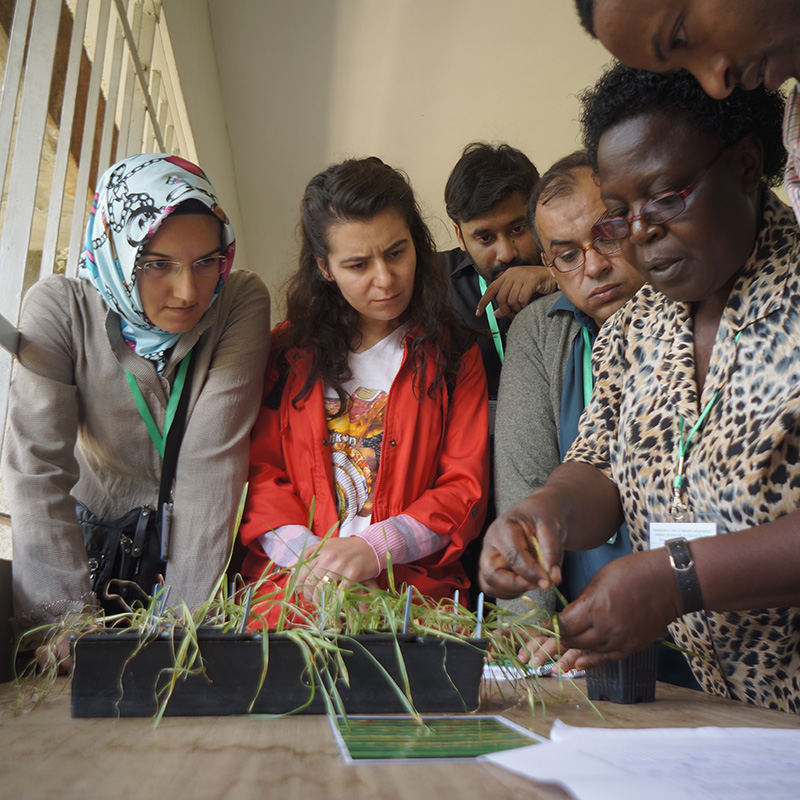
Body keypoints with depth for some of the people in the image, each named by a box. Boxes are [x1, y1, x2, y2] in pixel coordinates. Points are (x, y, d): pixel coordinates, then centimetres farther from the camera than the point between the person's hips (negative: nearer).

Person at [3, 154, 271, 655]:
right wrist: (67, 614, -26)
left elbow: (213, 462, -23)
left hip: (200, 537, -1)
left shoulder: (242, 301, -18)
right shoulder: (60, 308, -16)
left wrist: (186, 611, -26)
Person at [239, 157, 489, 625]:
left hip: (412, 576, -1)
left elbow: (465, 487, 0)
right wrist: (303, 552, -12)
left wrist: (373, 549, -15)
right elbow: (260, 468, 7)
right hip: (292, 576, 2)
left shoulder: (453, 354, 7)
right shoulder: (288, 349, 12)